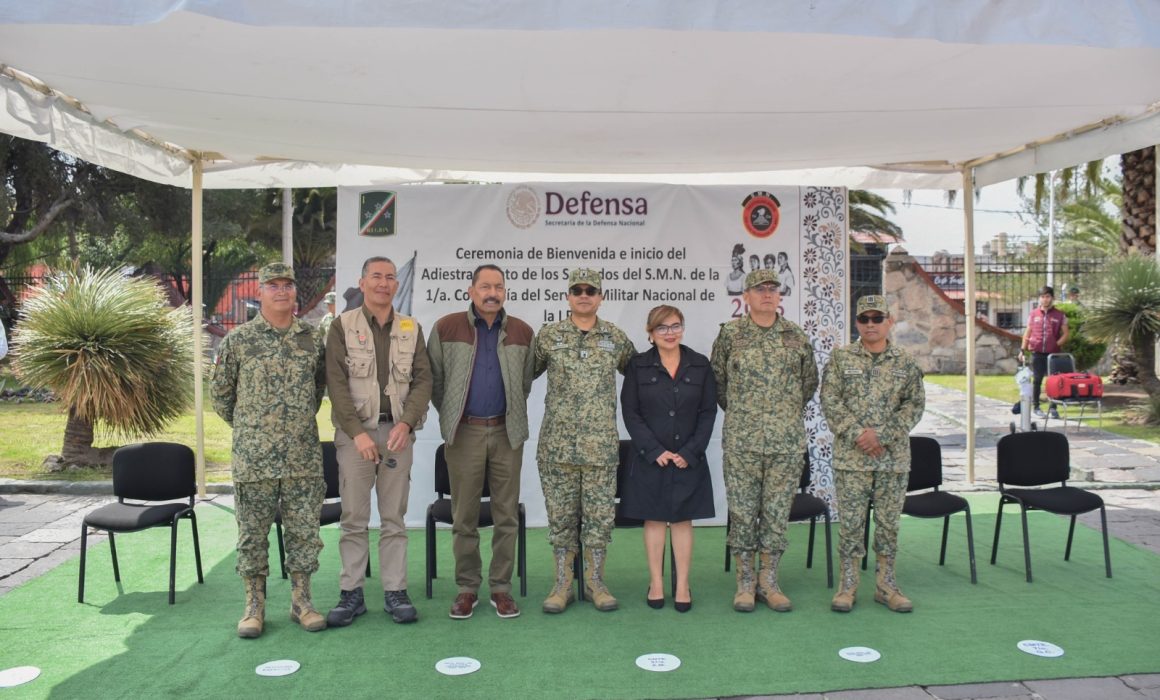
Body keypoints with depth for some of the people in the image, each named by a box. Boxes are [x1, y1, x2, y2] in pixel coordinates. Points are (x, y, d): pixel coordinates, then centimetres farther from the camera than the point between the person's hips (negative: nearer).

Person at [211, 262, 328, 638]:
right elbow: (220, 393, 7)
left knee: (304, 531, 7)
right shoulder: (238, 339, -2)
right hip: (253, 459, -2)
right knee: (252, 534, 6)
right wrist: (249, 427, 11)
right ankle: (254, 605, 20)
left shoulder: (311, 339, 6)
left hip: (304, 458, 2)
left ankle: (301, 601, 20)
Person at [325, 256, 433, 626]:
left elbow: (423, 380, 4)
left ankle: (395, 591, 14)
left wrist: (407, 422, -12)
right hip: (354, 432, -2)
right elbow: (337, 383, -5)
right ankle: (351, 593, 13)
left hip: (398, 432, 2)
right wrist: (357, 432, -14)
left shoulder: (411, 328, 9)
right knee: (353, 517, 2)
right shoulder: (342, 326, 2)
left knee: (394, 517, 7)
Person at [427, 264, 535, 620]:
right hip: (464, 432, -1)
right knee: (464, 517, 4)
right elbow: (434, 379, 7)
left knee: (507, 515, 5)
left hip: (507, 432, 2)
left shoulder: (522, 332, 5)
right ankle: (467, 588, 17)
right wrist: (452, 416, 10)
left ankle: (500, 587, 16)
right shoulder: (446, 328, 0)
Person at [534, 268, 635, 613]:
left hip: (601, 444, 1)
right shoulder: (548, 335, 4)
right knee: (561, 514, 5)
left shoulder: (616, 337, 6)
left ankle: (595, 582, 18)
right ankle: (562, 584, 16)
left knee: (600, 514, 5)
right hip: (557, 442, 0)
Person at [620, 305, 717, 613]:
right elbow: (630, 413, -3)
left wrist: (690, 452, -7)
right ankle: (656, 584, 16)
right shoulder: (638, 366, 0)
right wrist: (655, 451, -11)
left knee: (682, 519, 6)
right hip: (649, 458, -1)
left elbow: (708, 412, 2)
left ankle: (682, 585, 14)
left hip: (689, 458, 1)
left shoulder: (700, 365, 3)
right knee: (654, 519, 6)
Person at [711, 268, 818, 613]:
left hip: (788, 441, 2)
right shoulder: (730, 334, 2)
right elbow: (716, 379, 10)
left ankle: (769, 582, 17)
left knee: (777, 511, 6)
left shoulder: (797, 337, 7)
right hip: (741, 440, -1)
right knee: (742, 511, 3)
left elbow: (810, 382, 18)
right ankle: (745, 583, 14)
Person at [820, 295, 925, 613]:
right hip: (850, 457, -1)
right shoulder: (841, 358, 2)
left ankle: (886, 584, 21)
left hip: (894, 457, 2)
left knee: (889, 521, 8)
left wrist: (881, 434, -12)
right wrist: (857, 434, -13)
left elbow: (915, 404, 0)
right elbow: (830, 400, -3)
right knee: (851, 521, 2)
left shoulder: (905, 362, 6)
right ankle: (847, 584, 14)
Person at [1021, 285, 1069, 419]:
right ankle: (1036, 407, 13)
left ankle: (1053, 408, 9)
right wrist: (1024, 349, 4)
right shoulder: (1034, 314, 6)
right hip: (1037, 353, 1)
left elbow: (1066, 333, 5)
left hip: (1053, 353, -1)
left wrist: (1058, 344, -9)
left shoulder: (1059, 315, 2)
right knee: (1037, 380, 6)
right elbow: (1028, 332, 10)